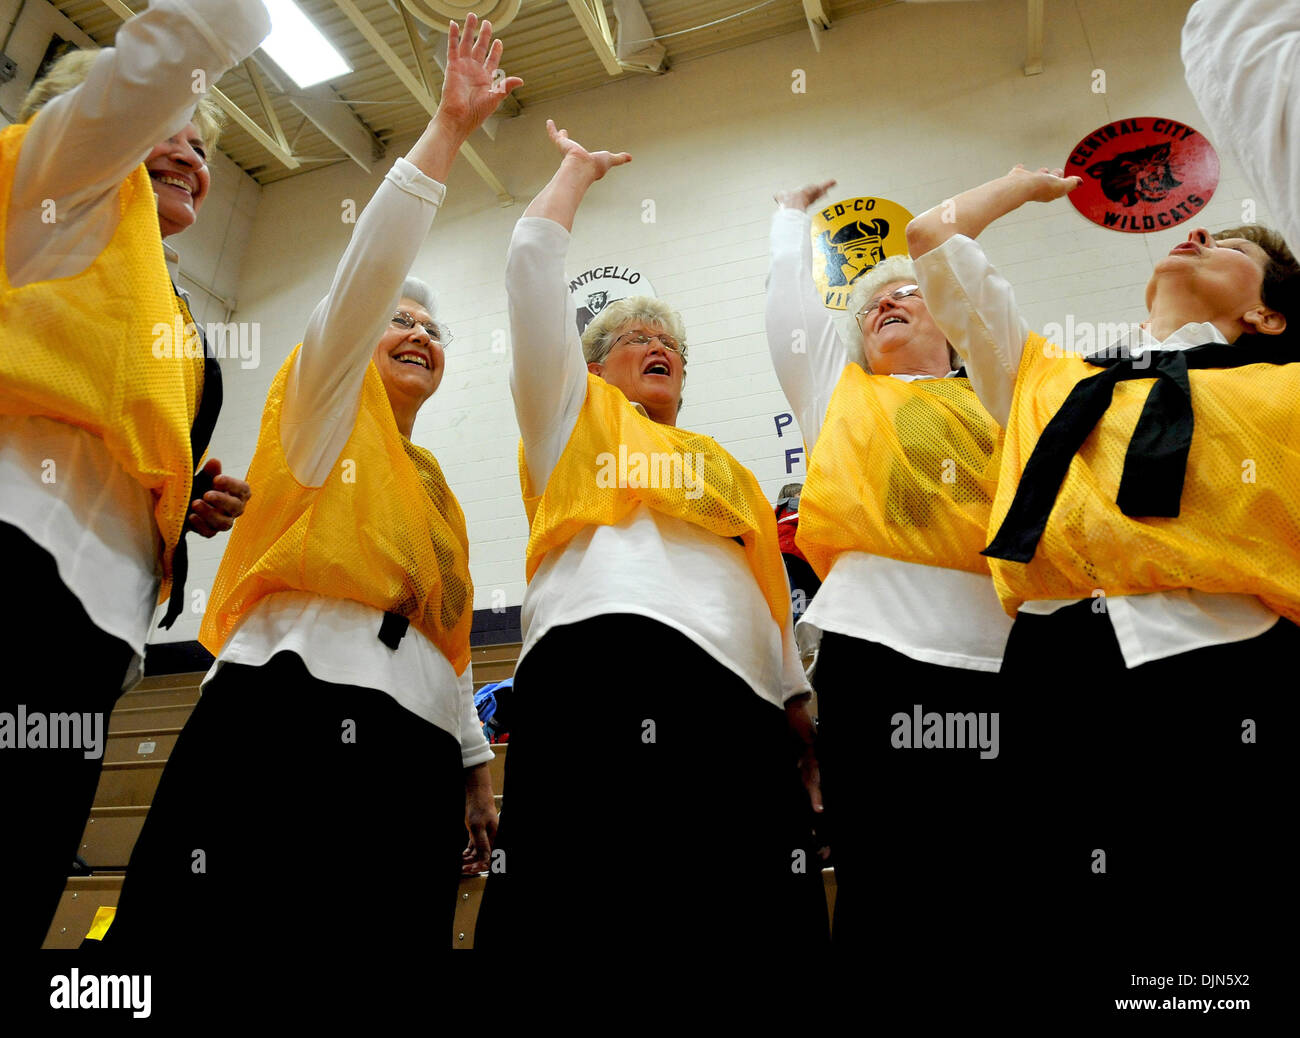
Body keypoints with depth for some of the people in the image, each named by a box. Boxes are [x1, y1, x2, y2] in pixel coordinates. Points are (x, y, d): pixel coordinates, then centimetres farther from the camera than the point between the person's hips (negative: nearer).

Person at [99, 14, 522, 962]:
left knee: (387, 935, 2)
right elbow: (372, 265, -5)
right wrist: (448, 128, -5)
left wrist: (474, 765, 18)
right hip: (288, 718, -6)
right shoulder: (325, 410, 11)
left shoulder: (436, 489, 24)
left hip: (412, 759, 6)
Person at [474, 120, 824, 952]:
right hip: (603, 669, -4)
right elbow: (533, 260, 18)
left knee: (754, 918, -3)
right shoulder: (574, 417, 24)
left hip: (737, 697, 5)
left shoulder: (729, 469, 34)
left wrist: (809, 726, 16)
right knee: (598, 916, -17)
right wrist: (579, 169, 32)